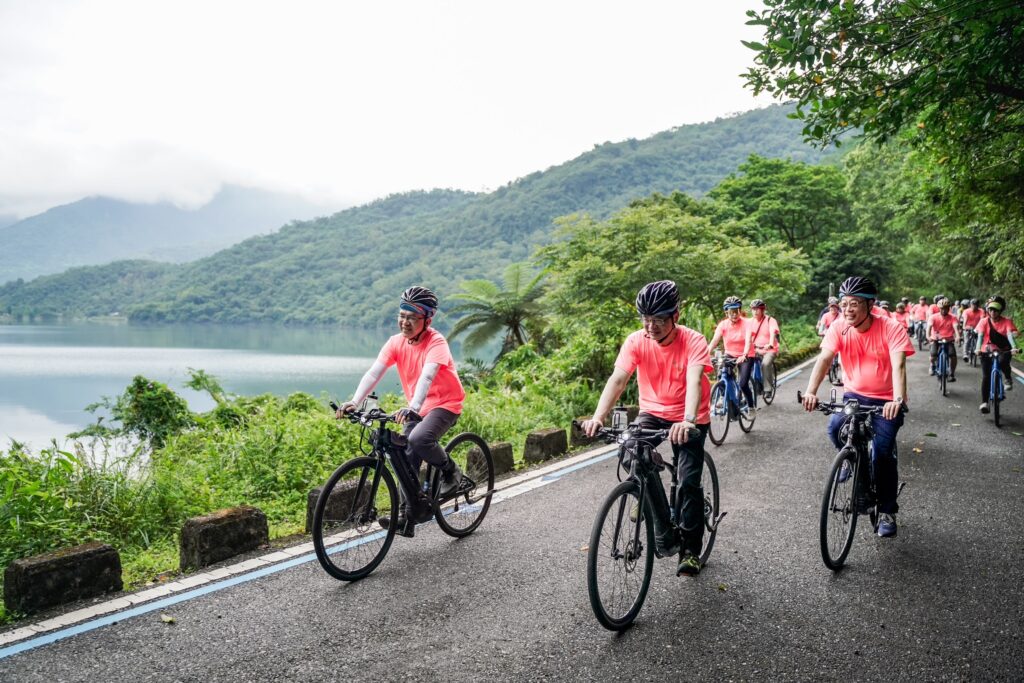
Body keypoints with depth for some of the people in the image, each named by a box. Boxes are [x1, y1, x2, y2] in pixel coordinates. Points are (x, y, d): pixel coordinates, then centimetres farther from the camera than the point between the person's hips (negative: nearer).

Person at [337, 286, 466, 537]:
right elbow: (374, 372, -16)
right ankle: (407, 518, 9)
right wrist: (354, 401, -31)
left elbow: (427, 376, -37)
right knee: (406, 459, -2)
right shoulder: (396, 342, -5)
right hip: (416, 408, 6)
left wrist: (413, 407, -53)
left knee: (418, 438, -31)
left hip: (445, 404, -6)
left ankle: (451, 471, -4)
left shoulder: (436, 342, -20)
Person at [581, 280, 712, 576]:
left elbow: (694, 381, -36)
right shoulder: (636, 341, -15)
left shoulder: (693, 341, -21)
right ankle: (664, 534, -10)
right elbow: (617, 379, -26)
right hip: (653, 412, 2)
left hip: (690, 419, -2)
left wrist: (688, 421, -54)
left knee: (689, 481, -11)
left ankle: (691, 550, 13)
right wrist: (598, 416, -43)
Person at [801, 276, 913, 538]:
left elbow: (898, 365, -31)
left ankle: (887, 511, 8)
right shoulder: (839, 328, -11)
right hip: (855, 394, 3)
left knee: (882, 453, -13)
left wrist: (898, 400, -48)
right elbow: (824, 359, -23)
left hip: (886, 400, -3)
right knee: (835, 428, -25)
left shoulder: (891, 329, -19)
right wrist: (811, 391, -40)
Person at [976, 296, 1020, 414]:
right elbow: (980, 335, -15)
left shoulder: (1007, 321, -6)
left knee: (1002, 362, -35)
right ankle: (984, 402, -2)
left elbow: (1010, 334, -20)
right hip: (987, 351, 1)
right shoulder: (984, 321, -4)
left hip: (1003, 350, -1)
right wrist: (978, 349, -33)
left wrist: (1014, 347, -39)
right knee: (986, 377, -7)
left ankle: (1008, 379, -3)